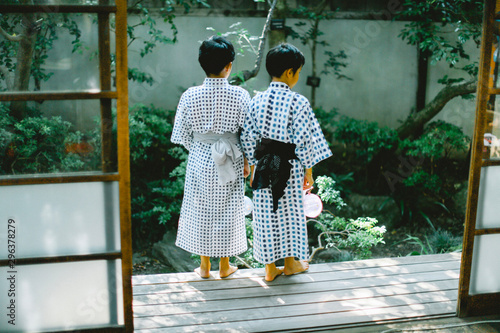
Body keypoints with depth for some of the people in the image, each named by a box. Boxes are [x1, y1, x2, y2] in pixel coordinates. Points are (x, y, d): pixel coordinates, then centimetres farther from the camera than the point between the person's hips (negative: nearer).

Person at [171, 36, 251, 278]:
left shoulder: (190, 96, -11)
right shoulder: (240, 95, -13)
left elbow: (182, 135, -4)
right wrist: (246, 161, 8)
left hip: (200, 161, 0)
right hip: (230, 163, 0)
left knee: (201, 211, 14)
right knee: (227, 212, 14)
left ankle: (204, 267, 24)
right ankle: (224, 266, 26)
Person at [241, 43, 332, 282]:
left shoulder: (258, 100, -1)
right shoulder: (298, 102, -14)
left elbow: (248, 136, 2)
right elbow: (304, 140, -13)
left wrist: (253, 167, 13)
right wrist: (308, 171, -2)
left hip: (264, 164, 4)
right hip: (289, 167, -3)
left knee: (265, 213, 10)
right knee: (289, 212, 13)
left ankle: (270, 267, 19)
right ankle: (291, 262, 29)